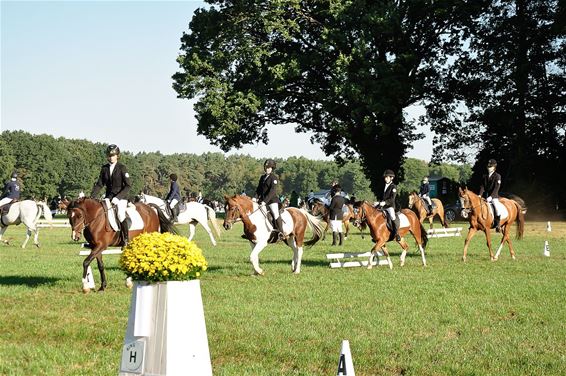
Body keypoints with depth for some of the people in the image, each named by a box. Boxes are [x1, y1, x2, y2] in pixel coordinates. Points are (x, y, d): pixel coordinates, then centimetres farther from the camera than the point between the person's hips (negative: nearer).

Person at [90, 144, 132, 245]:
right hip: (109, 197, 5)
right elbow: (99, 184, 11)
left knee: (121, 215, -24)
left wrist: (118, 197, -19)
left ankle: (126, 239, -10)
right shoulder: (104, 168, 8)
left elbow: (128, 186, -9)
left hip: (121, 196, -5)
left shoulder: (122, 168, -6)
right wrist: (92, 197, -2)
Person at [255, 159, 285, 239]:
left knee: (275, 213, -23)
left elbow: (272, 191, -17)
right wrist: (256, 197, -3)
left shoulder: (274, 177, -7)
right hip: (262, 200, 8)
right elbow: (259, 189, 16)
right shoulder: (262, 177, 15)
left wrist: (265, 201, -24)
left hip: (272, 200, -8)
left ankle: (281, 232, -23)